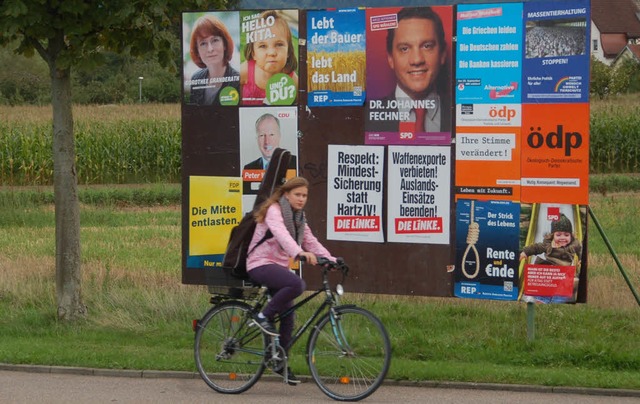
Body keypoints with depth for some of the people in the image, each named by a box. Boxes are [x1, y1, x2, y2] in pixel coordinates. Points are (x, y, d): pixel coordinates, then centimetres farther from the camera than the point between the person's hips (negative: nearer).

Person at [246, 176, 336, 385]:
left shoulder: (298, 217, 15)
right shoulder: (274, 210, -13)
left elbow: (311, 241, 10)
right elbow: (280, 233, -31)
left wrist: (331, 259, -5)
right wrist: (300, 252, -48)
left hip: (279, 266, 9)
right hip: (261, 264, -9)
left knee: (288, 317, 4)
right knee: (297, 284, -33)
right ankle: (263, 316, -18)